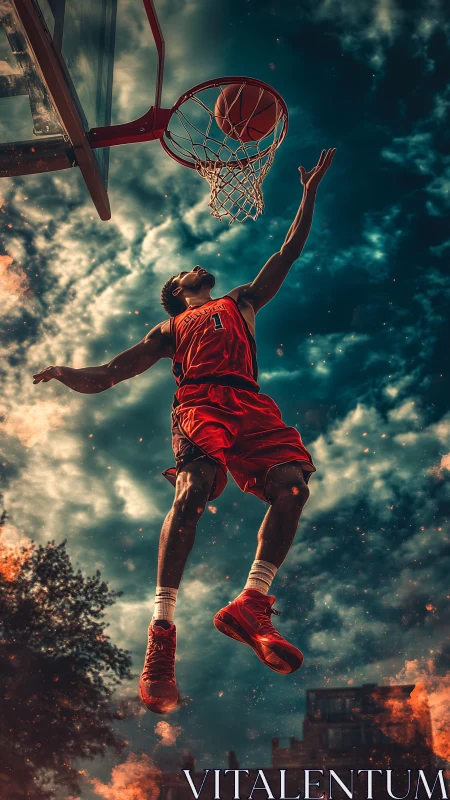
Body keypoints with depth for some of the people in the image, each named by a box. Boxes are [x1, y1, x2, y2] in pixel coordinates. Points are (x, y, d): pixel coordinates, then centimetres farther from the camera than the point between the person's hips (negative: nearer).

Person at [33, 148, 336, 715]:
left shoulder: (241, 303, 38)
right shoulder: (168, 331, 32)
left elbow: (289, 251, 37)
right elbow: (104, 377, 24)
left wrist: (310, 191, 33)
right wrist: (67, 375, 3)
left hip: (250, 402, 2)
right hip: (198, 401, -2)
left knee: (292, 483, -26)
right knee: (193, 489, -31)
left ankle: (250, 606, -22)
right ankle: (161, 632, -35)